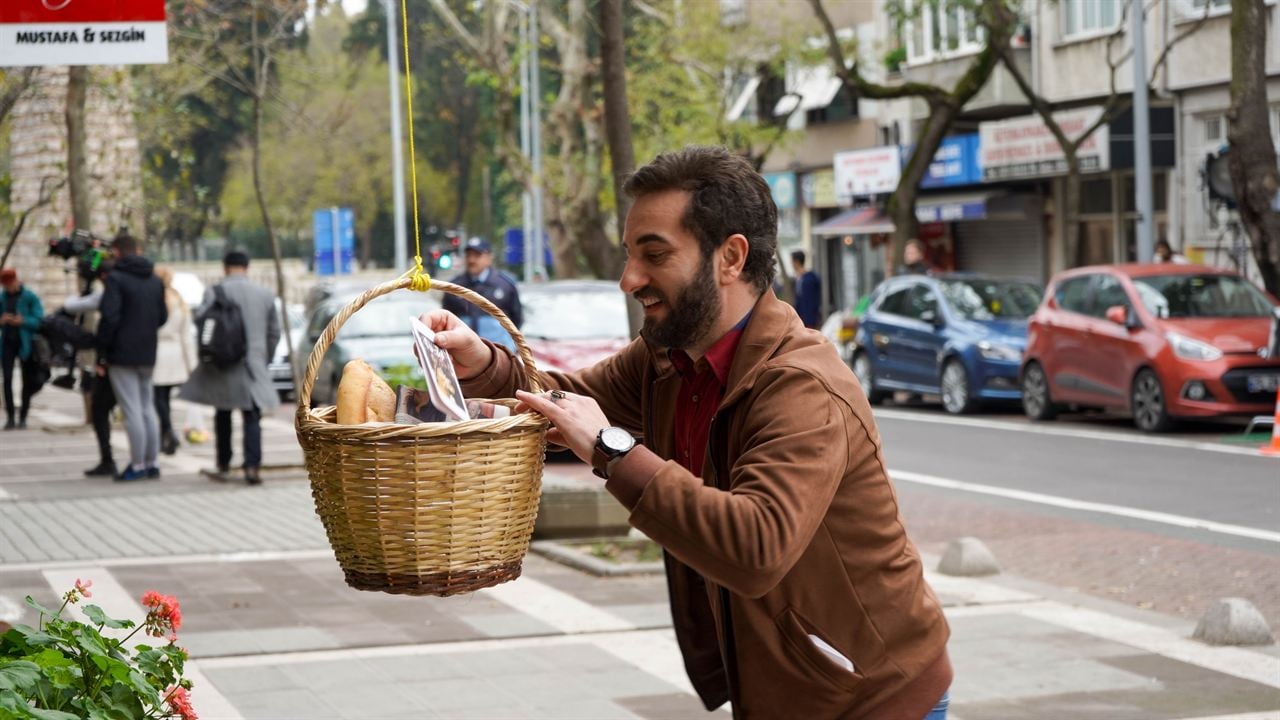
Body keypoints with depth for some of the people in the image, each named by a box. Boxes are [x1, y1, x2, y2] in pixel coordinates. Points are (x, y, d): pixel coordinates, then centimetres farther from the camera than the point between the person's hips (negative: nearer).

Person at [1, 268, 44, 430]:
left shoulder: (30, 298, -3)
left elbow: (39, 321, -9)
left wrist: (23, 321, -26)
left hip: (25, 343, -2)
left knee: (27, 380, 3)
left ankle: (23, 417, 12)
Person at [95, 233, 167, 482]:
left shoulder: (116, 278, -11)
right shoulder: (155, 281, 10)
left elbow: (109, 318, -16)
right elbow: (162, 317, 15)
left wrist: (102, 356, -10)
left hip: (122, 355, -7)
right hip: (148, 355, 7)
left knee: (132, 411, -5)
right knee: (148, 408, 13)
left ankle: (137, 465, -3)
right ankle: (151, 463, 15)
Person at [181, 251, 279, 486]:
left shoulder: (215, 292, -4)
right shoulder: (265, 294, 7)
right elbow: (274, 332, 12)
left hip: (223, 363, -1)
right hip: (253, 365, 1)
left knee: (223, 415, 14)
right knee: (252, 418, 1)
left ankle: (223, 465, 19)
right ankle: (253, 466, -11)